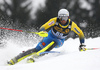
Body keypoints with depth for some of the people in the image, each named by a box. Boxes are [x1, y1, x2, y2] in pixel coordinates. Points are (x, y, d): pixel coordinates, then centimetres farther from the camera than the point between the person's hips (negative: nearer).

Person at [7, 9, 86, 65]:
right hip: (50, 37, -1)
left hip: (59, 42, 1)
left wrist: (82, 45, -10)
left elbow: (80, 33, -4)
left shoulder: (72, 24, -20)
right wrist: (43, 32, -48)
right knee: (37, 49, -19)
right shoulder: (55, 20, -23)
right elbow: (42, 28, -25)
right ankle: (15, 60, -19)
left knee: (54, 42, -36)